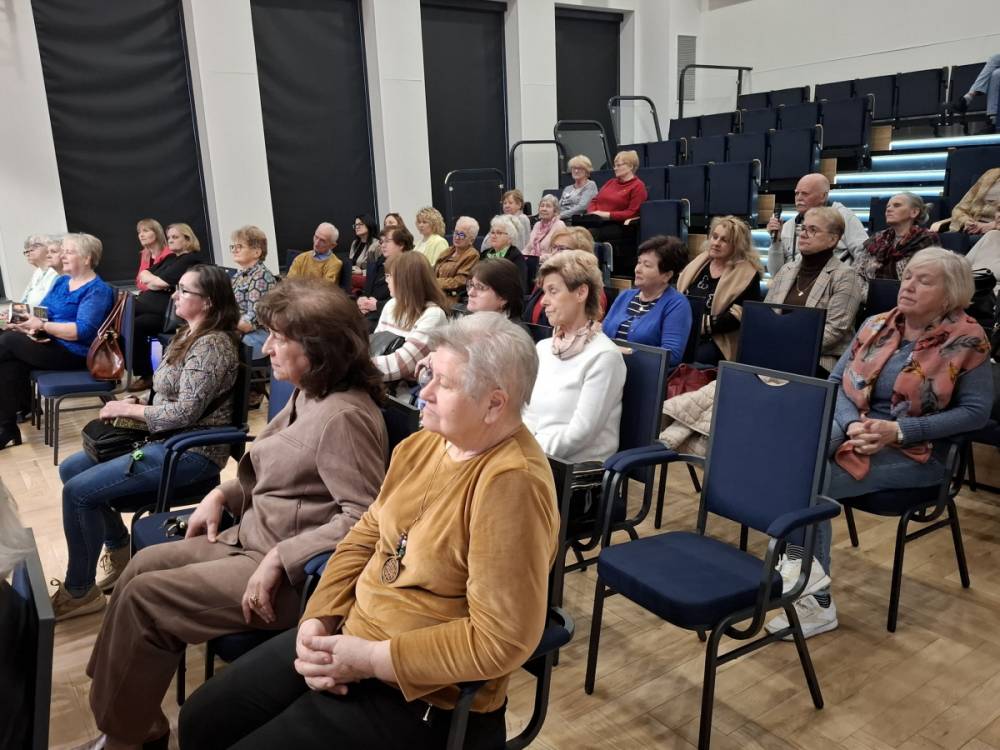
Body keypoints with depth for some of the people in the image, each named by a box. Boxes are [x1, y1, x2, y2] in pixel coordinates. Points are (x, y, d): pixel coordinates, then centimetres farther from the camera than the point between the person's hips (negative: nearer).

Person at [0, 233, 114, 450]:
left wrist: (42, 326, -21)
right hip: (51, 344, 8)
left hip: (75, 353, -7)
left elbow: (82, 331, -21)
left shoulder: (97, 290, -10)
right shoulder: (61, 281, 17)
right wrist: (31, 326, -11)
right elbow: (42, 312, 11)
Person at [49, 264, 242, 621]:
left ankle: (80, 591, 4)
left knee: (78, 491, -15)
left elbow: (184, 413, -25)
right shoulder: (187, 335, 12)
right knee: (70, 469, 12)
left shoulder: (212, 345, -20)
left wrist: (126, 408, -12)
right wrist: (133, 404, 1)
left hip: (189, 451, -10)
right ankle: (120, 552, 22)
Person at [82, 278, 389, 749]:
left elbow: (366, 518, -30)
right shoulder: (308, 395, 6)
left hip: (296, 574, -10)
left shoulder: (344, 416, -26)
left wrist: (279, 559, -27)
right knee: (144, 565, 9)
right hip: (252, 538, 10)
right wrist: (223, 495, 7)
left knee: (144, 598, -7)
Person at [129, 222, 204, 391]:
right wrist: (155, 281, -4)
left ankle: (146, 376, -14)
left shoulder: (191, 260, -8)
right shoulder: (169, 257, 22)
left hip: (169, 313, -9)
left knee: (136, 326, -29)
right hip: (148, 303, 9)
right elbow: (143, 275, 15)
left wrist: (151, 280, 3)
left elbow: (161, 283, -15)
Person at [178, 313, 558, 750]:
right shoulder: (427, 442, 1)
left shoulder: (512, 483, -25)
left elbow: (501, 640, -26)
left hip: (422, 696, -8)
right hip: (345, 638, 8)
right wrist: (318, 618, -6)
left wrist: (370, 659, -20)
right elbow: (367, 535, 9)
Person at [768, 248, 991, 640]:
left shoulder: (967, 341, -6)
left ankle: (813, 596, -7)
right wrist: (852, 423, -15)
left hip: (916, 451, -5)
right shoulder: (876, 326, 7)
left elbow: (976, 411, -9)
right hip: (854, 429, 5)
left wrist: (899, 431, -18)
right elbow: (836, 379, 6)